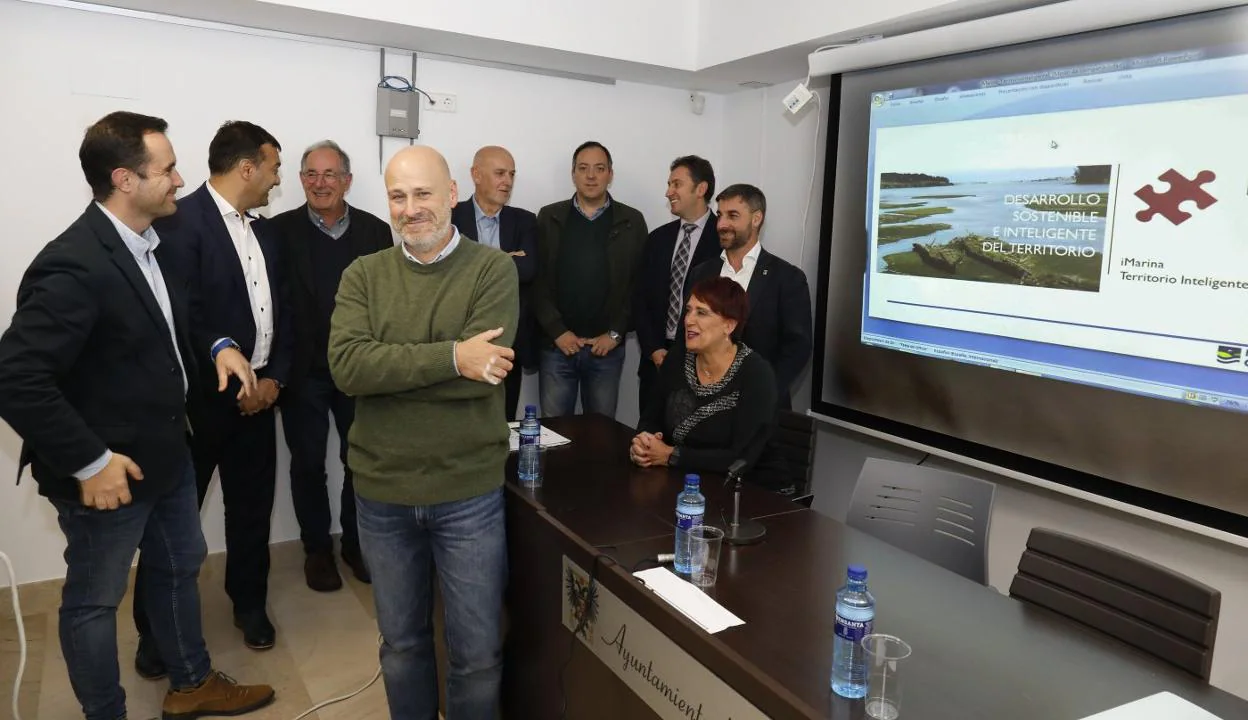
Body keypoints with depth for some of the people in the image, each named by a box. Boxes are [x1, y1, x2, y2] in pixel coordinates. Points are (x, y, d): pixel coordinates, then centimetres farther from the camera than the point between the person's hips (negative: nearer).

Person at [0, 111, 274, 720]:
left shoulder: (146, 243, 1)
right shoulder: (74, 266, -26)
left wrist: (216, 346, 0)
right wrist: (89, 462, -24)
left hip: (166, 454, 9)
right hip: (110, 470, -9)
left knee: (180, 567, 23)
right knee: (94, 601, 13)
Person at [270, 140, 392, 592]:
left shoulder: (375, 231, 1)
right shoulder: (280, 231, -3)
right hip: (303, 371, -1)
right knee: (308, 465, 12)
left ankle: (356, 542, 32)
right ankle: (317, 548, 30)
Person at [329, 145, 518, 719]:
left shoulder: (493, 269, -8)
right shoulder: (363, 275, 1)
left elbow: (483, 372, -21)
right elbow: (346, 366, -16)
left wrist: (386, 368, -16)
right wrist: (451, 356, -23)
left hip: (468, 492, -2)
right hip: (382, 492, 3)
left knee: (477, 652, 12)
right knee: (401, 642, 22)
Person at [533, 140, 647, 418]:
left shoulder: (632, 221, 4)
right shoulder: (549, 218, 5)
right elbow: (538, 281, 1)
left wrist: (615, 333, -6)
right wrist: (557, 331, -8)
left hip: (607, 346, 0)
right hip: (557, 344, 0)